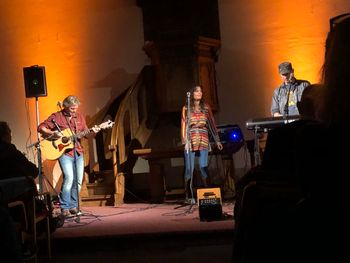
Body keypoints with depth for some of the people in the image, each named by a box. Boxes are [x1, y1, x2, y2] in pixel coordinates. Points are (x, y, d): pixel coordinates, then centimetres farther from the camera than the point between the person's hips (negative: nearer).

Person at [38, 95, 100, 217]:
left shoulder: (79, 116, 12)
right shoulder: (56, 117, -3)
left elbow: (85, 132, 14)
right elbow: (41, 127, -4)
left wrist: (92, 131, -7)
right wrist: (52, 134, -19)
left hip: (78, 152, 5)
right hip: (64, 152, -5)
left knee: (78, 180, 4)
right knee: (69, 178, -18)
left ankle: (73, 206, 17)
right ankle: (64, 207, -6)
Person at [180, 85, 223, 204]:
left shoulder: (206, 108, 11)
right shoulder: (186, 108, 5)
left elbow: (212, 124, 12)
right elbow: (183, 124, 2)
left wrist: (217, 140, 10)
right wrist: (184, 141, -7)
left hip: (203, 140, 2)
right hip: (191, 140, -1)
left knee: (204, 167, -5)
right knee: (189, 168, -2)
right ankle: (188, 196, 3)